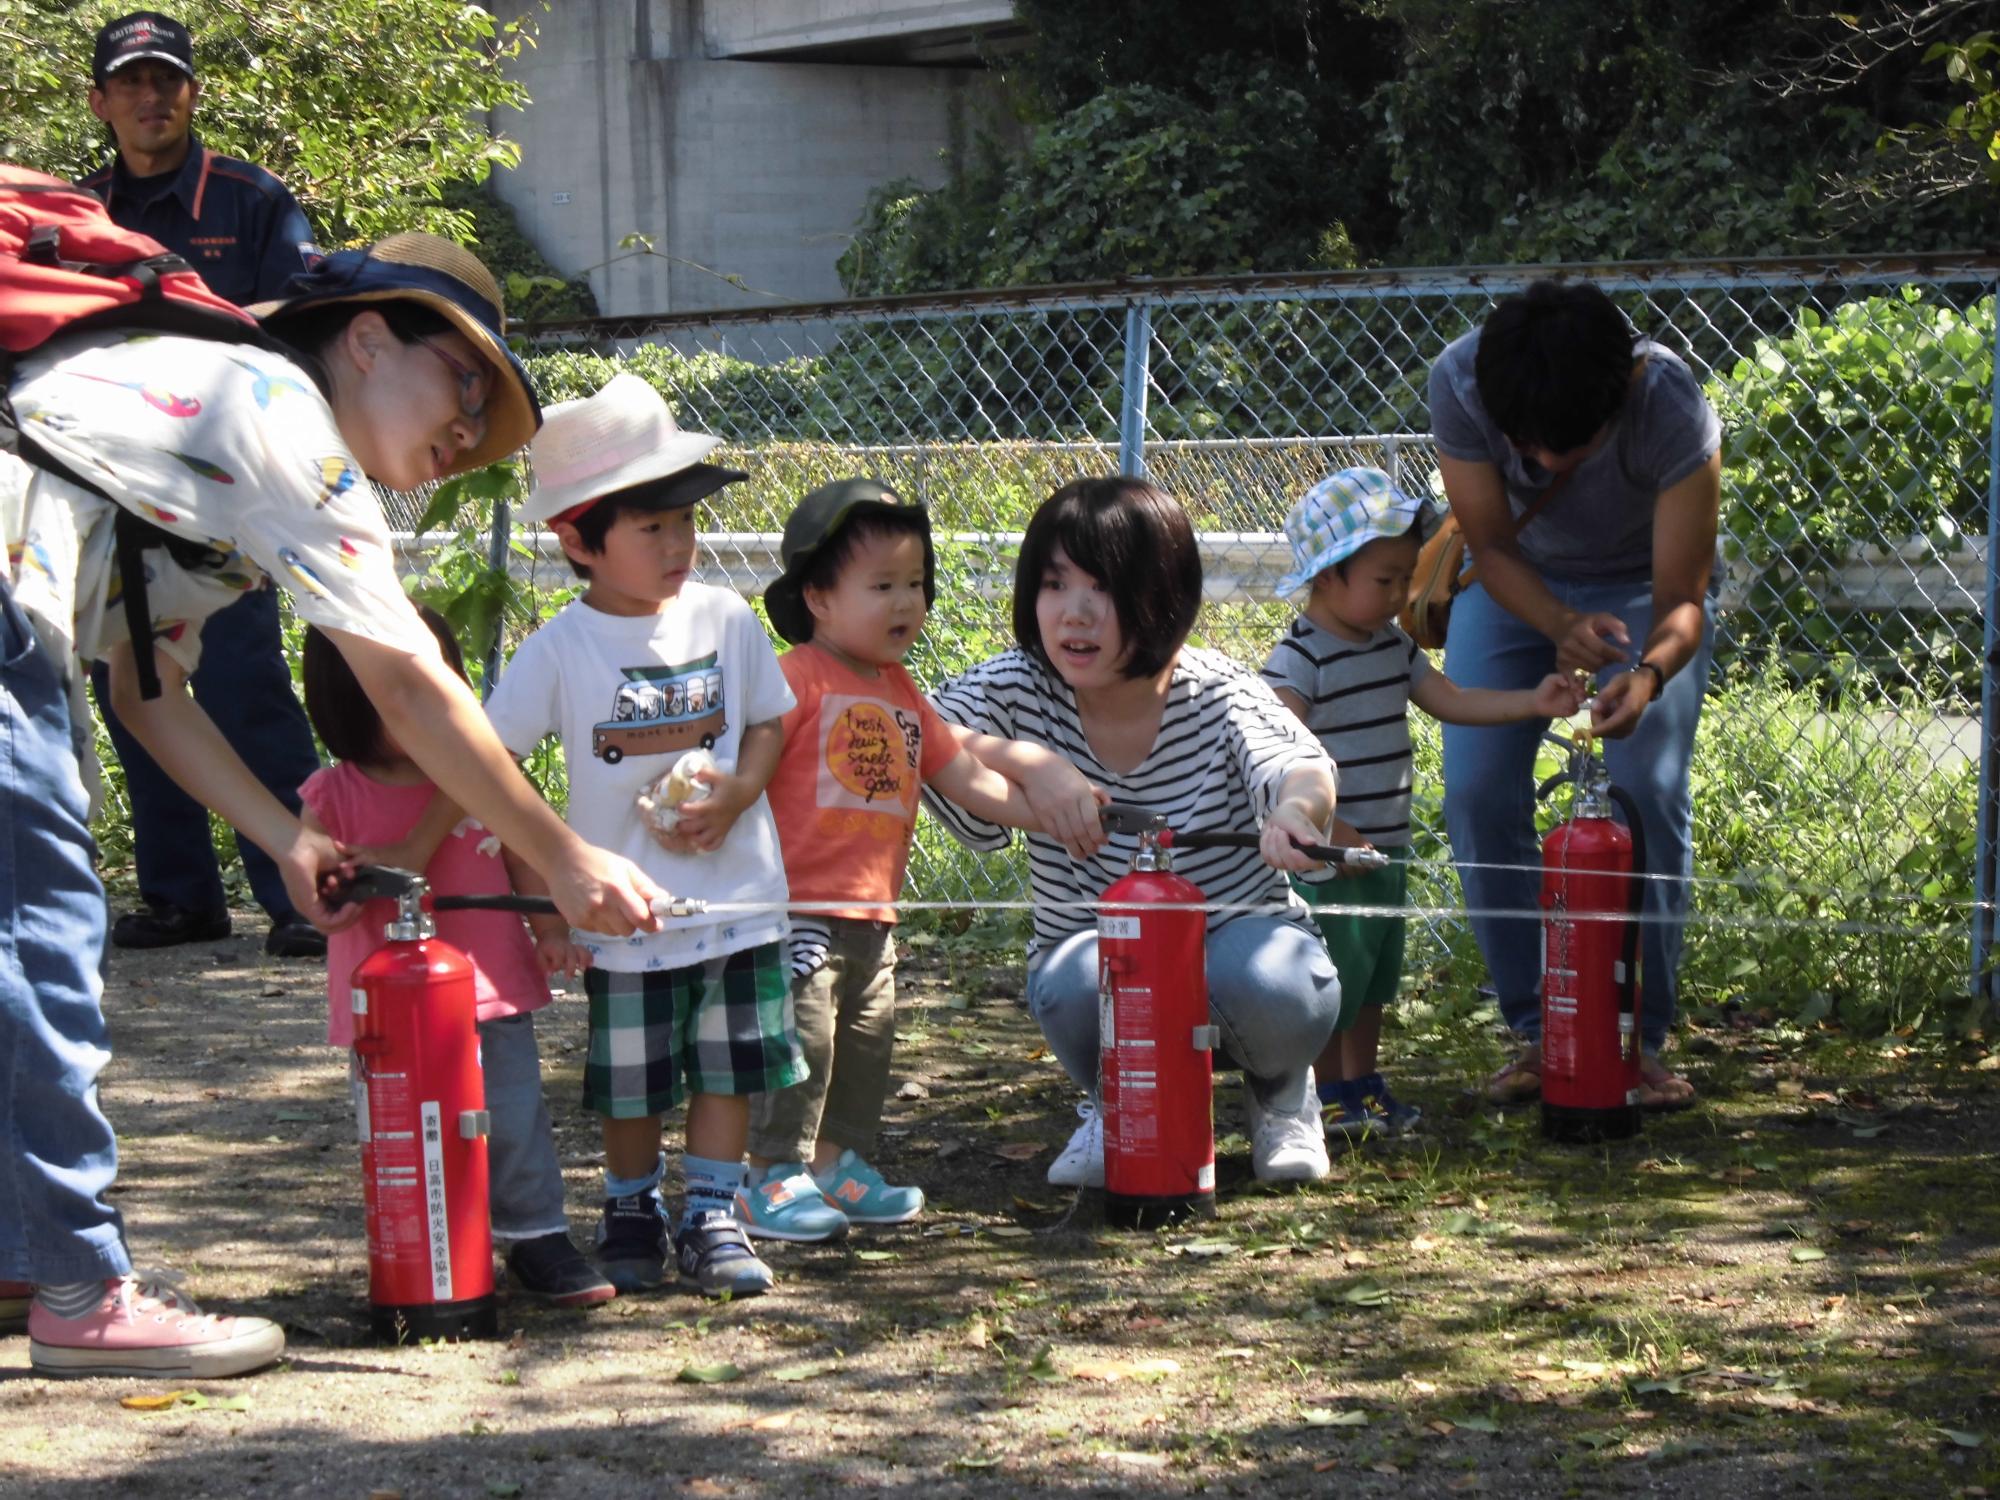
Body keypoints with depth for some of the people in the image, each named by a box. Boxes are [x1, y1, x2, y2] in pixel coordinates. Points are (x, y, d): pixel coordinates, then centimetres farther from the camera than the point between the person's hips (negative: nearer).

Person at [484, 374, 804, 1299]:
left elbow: (769, 721, 9)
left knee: (729, 1067, 4)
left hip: (737, 897, 2)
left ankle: (712, 1215, 17)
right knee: (630, 1083, 8)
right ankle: (631, 1212, 29)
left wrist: (735, 795, -11)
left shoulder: (725, 619, 0)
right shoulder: (561, 648, -8)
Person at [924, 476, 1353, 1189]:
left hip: (1238, 935, -1)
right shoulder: (1019, 689, -11)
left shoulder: (1216, 691, -15)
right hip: (1097, 961, 1)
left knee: (1267, 984, -34)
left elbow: (1296, 765, -34)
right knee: (1079, 983, -34)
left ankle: (1283, 1090, 4)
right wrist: (1025, 765, -39)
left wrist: (1295, 808, -60)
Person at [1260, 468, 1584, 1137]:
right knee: (1330, 980, -1)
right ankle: (1329, 1098, 13)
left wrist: (1532, 703, 1)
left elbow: (1451, 700, 13)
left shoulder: (1393, 647, 9)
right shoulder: (1297, 660, -18)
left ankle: (1364, 1086, 31)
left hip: (1387, 852, 8)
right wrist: (1330, 831, -28)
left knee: (1374, 980, 18)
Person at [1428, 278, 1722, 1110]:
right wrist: (1561, 626, -41)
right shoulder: (1458, 383, -33)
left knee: (1649, 797, -15)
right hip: (1516, 581, 2)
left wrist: (1649, 673, -54)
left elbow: (1680, 602, -32)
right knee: (1477, 794, -9)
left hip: (1641, 581, -2)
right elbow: (1492, 545, -21)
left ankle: (1641, 1039, -3)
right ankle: (1536, 1031, 3)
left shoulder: (1673, 411, -37)